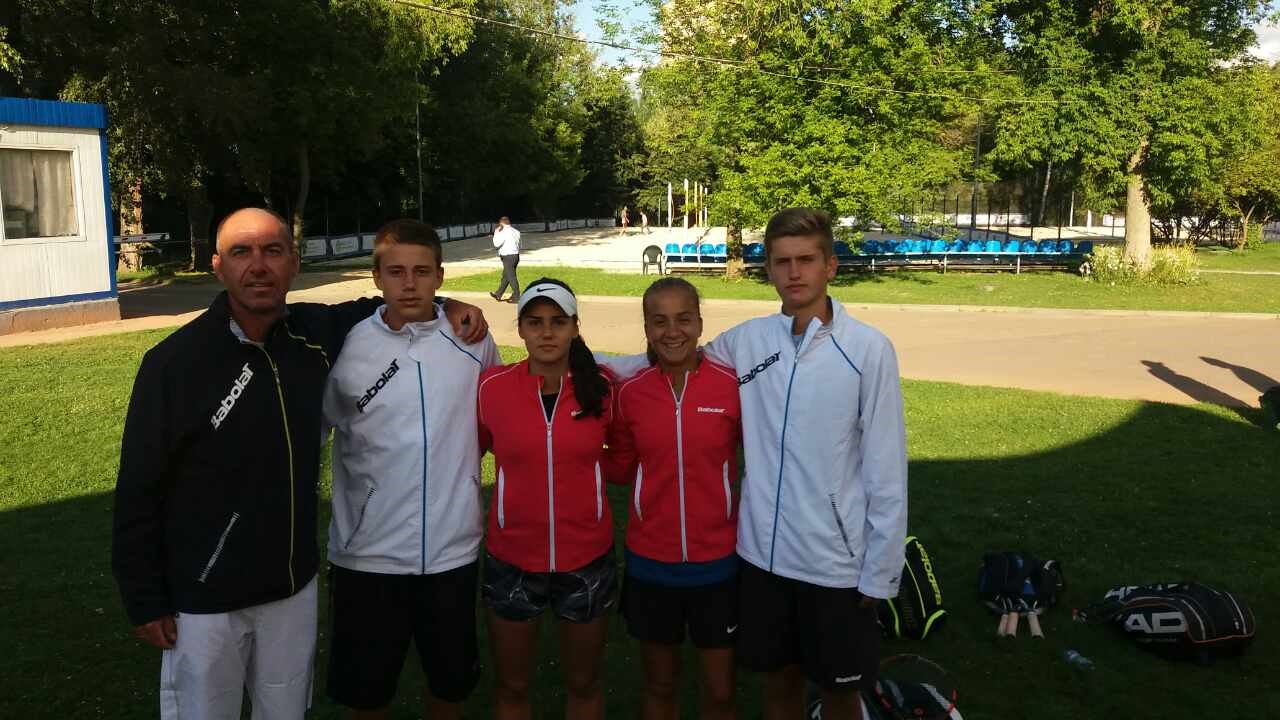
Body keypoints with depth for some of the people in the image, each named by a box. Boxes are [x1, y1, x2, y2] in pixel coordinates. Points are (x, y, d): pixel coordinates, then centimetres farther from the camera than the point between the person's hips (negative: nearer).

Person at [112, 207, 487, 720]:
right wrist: (145, 601, -8)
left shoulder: (316, 334, -5)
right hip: (204, 599, -4)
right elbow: (139, 490, -11)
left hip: (295, 585, 4)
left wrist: (444, 307, 0)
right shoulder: (175, 361, -17)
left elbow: (369, 310, 18)